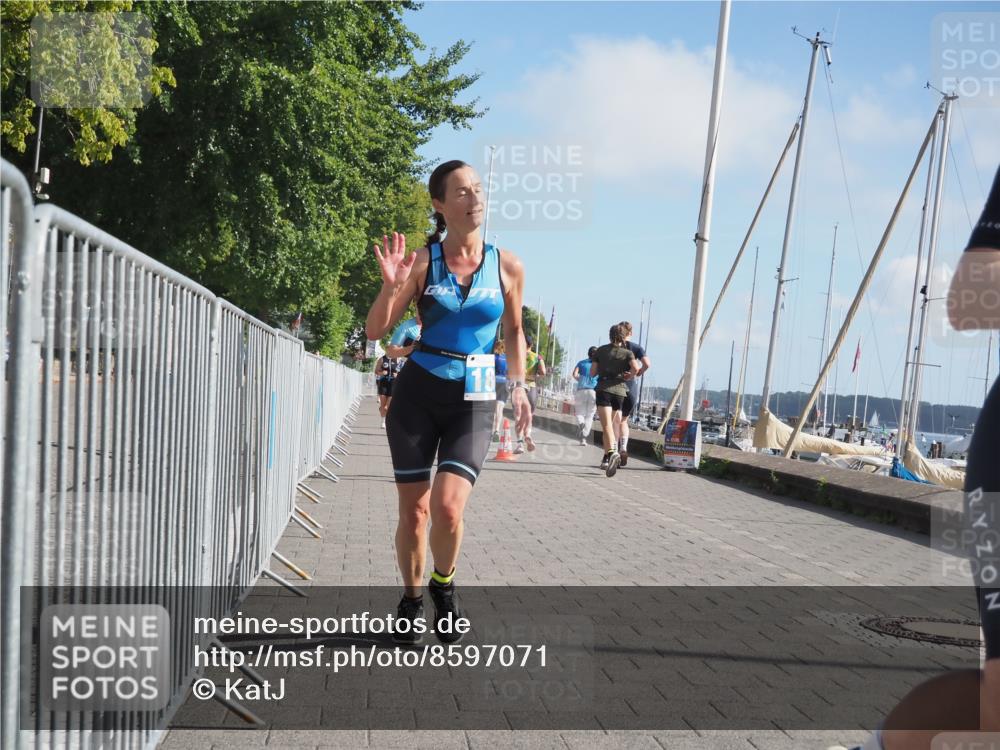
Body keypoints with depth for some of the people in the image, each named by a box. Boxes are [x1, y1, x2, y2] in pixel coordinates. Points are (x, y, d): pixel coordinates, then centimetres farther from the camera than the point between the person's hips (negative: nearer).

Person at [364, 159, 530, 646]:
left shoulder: (507, 266, 2)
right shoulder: (422, 261, -3)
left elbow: (513, 330, 17)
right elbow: (376, 331, -2)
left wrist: (518, 385, 6)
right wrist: (392, 286, -18)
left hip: (472, 401, 0)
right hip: (417, 392, 0)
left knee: (448, 506, -17)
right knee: (413, 510, 5)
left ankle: (444, 585, 14)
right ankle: (412, 601, 28)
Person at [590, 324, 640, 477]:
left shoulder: (601, 350, 5)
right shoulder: (627, 353, 4)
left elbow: (592, 373, 4)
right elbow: (636, 368, -15)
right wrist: (628, 377, 3)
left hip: (603, 389, -2)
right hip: (619, 391, 2)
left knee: (607, 425, -13)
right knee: (610, 424, 17)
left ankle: (612, 452, -38)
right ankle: (606, 459, 21)